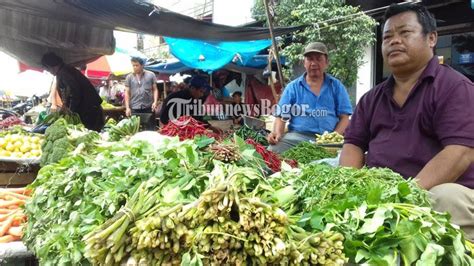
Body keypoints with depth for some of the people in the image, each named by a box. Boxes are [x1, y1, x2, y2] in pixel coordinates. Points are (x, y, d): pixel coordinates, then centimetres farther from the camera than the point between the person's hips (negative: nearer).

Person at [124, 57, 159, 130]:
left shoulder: (151, 75, 4)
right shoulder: (129, 77, 6)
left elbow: (155, 89, 4)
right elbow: (127, 93, 6)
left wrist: (155, 102, -10)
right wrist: (127, 107, -2)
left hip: (149, 107, -1)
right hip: (134, 108, 1)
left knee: (151, 128, 5)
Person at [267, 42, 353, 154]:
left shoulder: (336, 86, 12)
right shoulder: (293, 87, 11)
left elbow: (344, 117, 7)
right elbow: (281, 116, 7)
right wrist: (277, 133, -14)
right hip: (297, 136, 0)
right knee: (272, 151, -28)